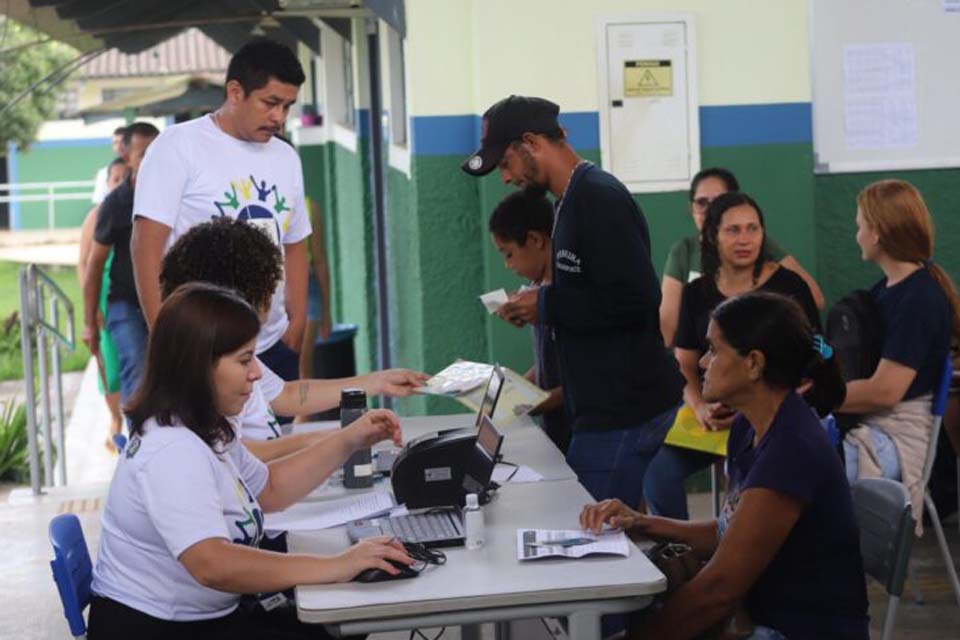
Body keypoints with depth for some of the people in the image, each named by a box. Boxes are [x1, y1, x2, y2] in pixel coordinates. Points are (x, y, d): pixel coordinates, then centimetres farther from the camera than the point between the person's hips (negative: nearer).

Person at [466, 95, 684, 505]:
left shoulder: (600, 198, -16)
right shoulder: (574, 198, 15)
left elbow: (633, 300, -24)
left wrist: (547, 304, -15)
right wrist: (542, 306, 9)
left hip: (624, 408, -10)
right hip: (605, 406, 10)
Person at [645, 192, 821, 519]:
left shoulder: (787, 285, -2)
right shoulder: (697, 293, 10)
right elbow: (685, 365, 12)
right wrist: (700, 406, -10)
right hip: (716, 416, 4)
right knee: (657, 467, -19)